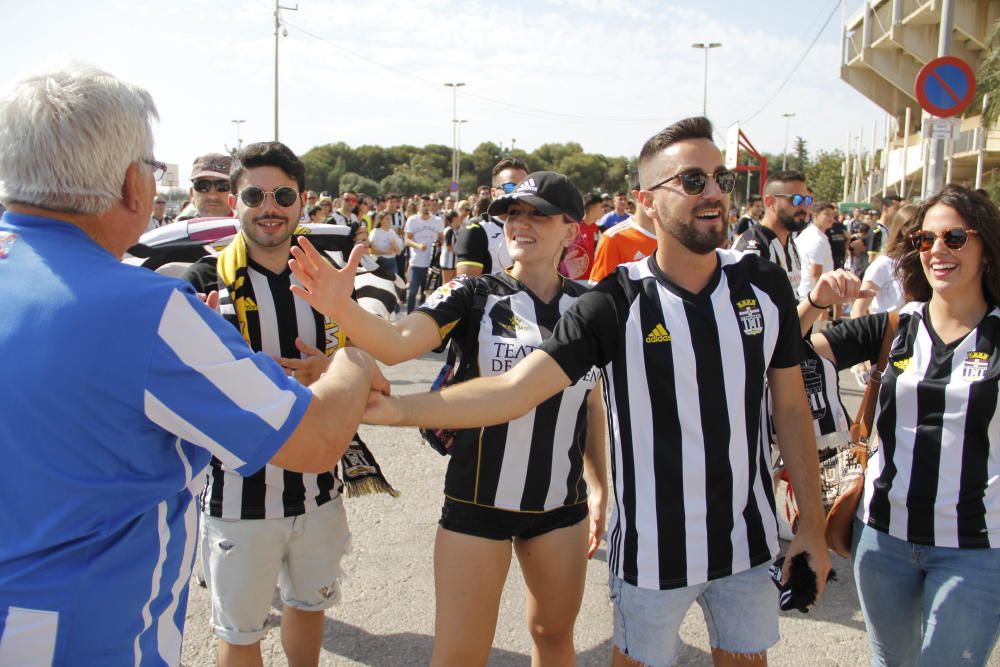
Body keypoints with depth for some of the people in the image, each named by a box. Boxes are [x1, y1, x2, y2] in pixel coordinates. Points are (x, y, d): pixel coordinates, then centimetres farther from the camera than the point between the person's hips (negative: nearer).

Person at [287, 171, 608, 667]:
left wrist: (598, 486, 9)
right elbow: (395, 343, -27)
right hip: (478, 502, -3)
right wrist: (341, 308, -46)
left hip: (561, 506, 3)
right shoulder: (472, 297, -10)